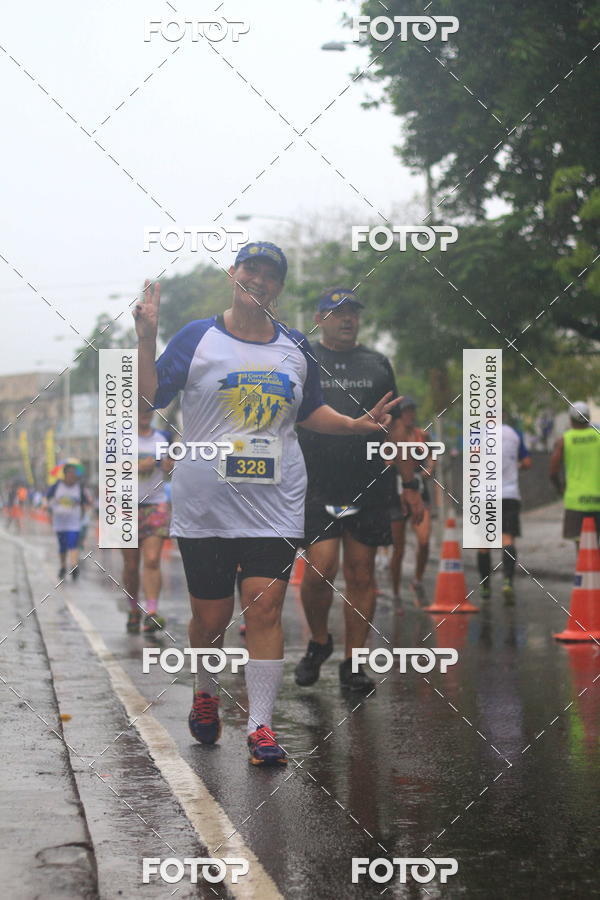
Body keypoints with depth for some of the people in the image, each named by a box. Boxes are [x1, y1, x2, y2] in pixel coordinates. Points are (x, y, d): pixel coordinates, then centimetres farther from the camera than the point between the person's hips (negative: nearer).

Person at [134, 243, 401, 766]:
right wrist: (147, 340, -15)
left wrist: (359, 425, 8)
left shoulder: (295, 348, 11)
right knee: (210, 616, 6)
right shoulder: (198, 338, 1)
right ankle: (206, 693, 36)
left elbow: (310, 412, 22)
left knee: (265, 607, -9)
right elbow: (151, 395, -3)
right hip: (205, 505, -1)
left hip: (275, 503, 2)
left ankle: (261, 727, -5)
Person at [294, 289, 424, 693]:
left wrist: (410, 485, 12)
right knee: (320, 570, -13)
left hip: (370, 488, 3)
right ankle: (319, 641, 14)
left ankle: (353, 661, 13)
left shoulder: (377, 365, 15)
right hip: (317, 488, -3)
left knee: (362, 575, 4)